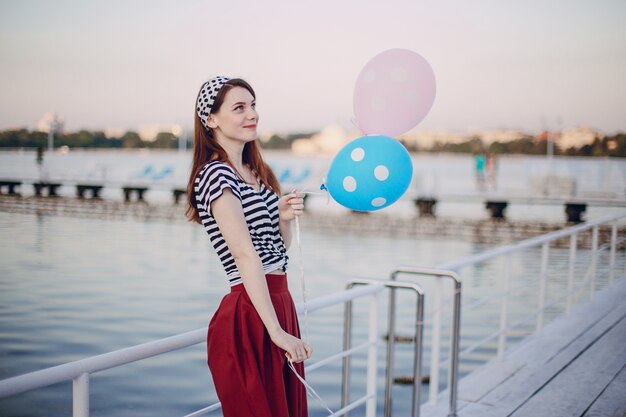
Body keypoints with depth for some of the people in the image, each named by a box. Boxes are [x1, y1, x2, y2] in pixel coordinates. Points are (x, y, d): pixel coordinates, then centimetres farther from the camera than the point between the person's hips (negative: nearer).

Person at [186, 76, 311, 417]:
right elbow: (244, 254, -23)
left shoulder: (256, 172, 13)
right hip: (249, 318, -9)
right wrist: (276, 331, -27)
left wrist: (285, 217, -4)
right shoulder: (217, 174, -14)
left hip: (280, 303, 9)